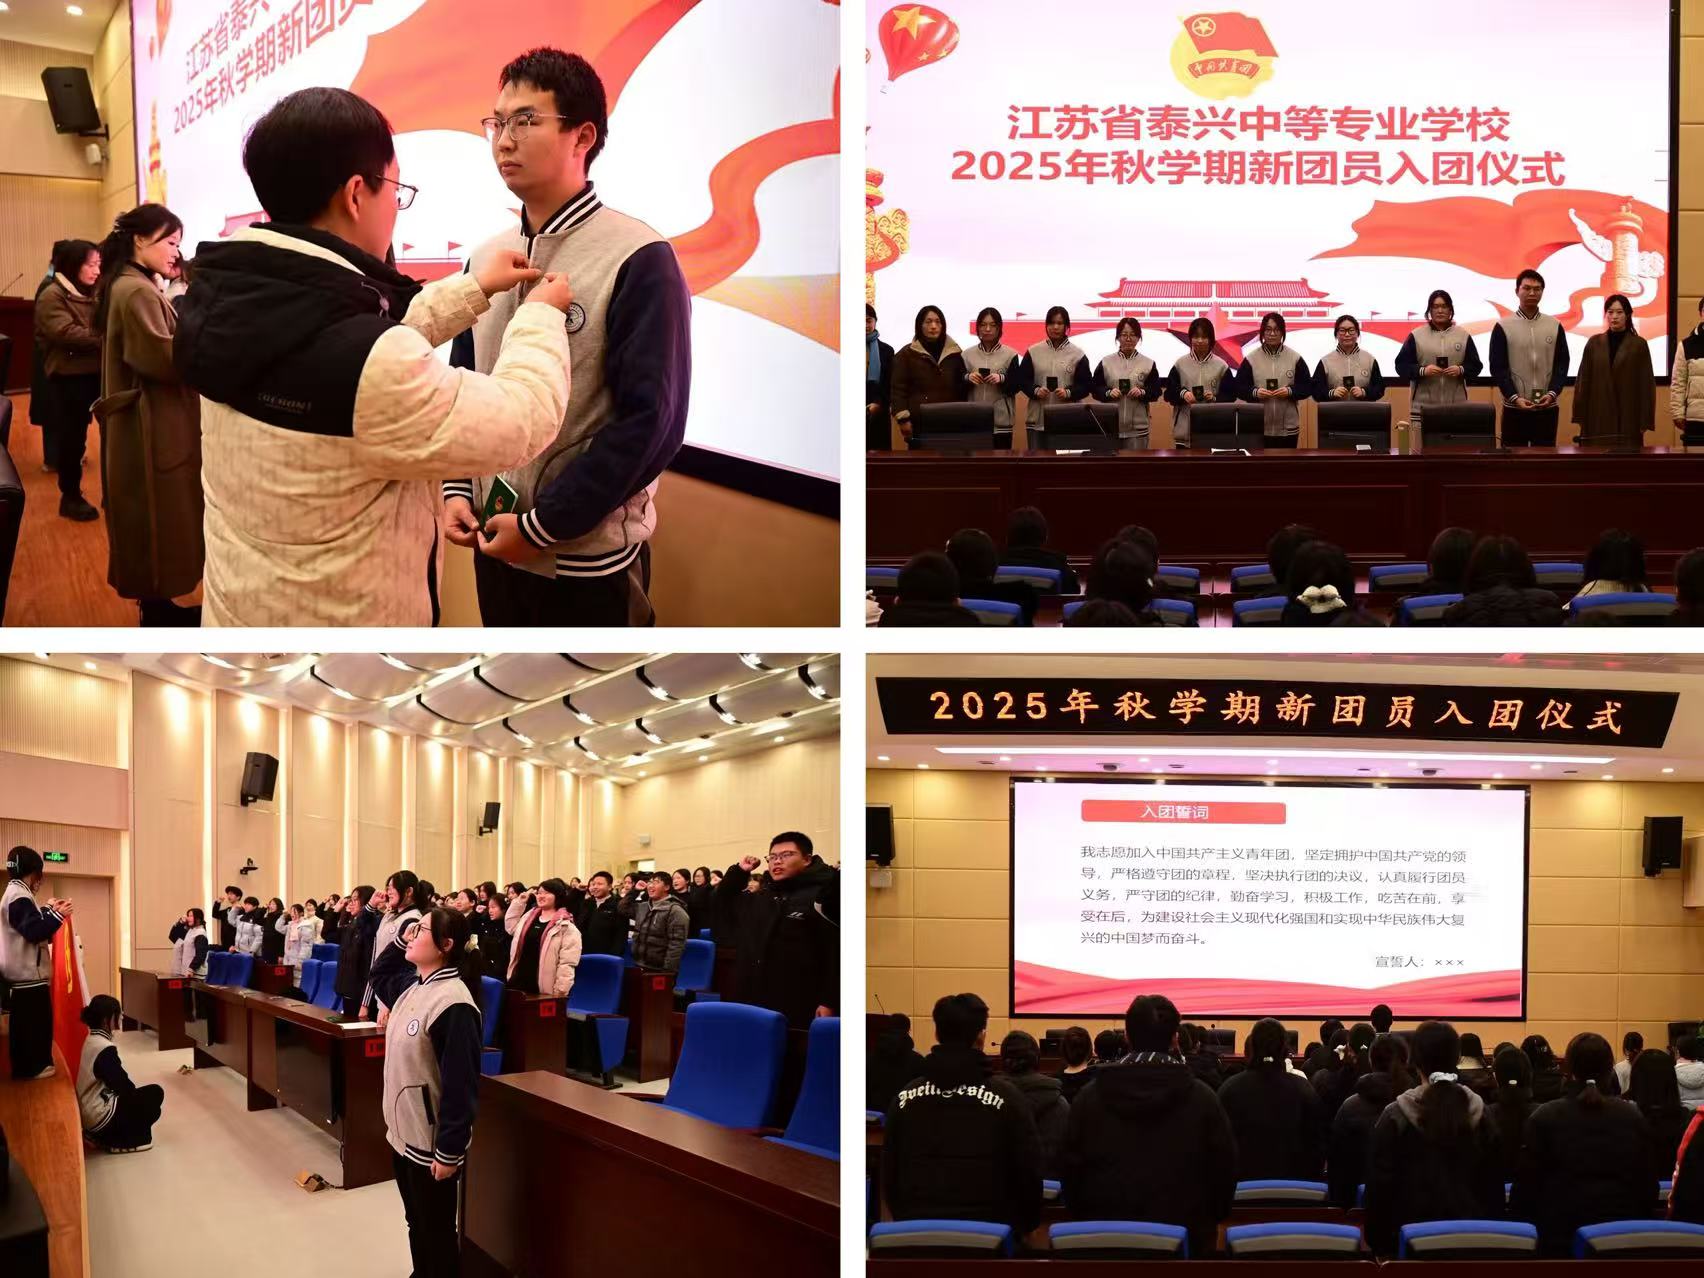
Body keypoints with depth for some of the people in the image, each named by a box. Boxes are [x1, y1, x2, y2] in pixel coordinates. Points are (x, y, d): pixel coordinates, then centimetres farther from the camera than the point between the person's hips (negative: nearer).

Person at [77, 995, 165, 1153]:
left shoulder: (92, 1040, 6)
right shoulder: (105, 1048, -23)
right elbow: (123, 1087, -18)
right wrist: (140, 1096, 1)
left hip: (89, 1112, 9)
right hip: (100, 1116, -9)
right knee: (155, 1094, -1)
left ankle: (101, 1135, 15)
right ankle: (117, 1142, 1)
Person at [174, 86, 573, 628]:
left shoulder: (237, 303, -5)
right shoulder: (370, 371, -29)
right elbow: (523, 419, -17)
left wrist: (473, 290, 19)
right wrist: (542, 315, 1)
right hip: (341, 623, -8)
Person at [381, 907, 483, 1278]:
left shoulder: (453, 1003, -25)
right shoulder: (412, 987, 3)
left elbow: (461, 1083, -24)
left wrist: (449, 1150, -22)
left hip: (431, 1141, -9)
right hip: (402, 1130, 9)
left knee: (436, 1233, 6)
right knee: (416, 1224, 22)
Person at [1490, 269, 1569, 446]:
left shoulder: (1555, 326, 7)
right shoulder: (1503, 327, 0)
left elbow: (1562, 364, 6)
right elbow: (1498, 368, -3)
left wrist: (1552, 393, -10)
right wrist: (1514, 398, -15)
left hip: (1547, 407, 2)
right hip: (1514, 407, -2)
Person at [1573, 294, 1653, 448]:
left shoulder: (1639, 345, 2)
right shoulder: (1594, 343, 8)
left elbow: (1646, 384, 1)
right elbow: (1583, 380, 7)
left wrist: (1645, 421, -4)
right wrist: (1580, 416, 2)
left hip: (1628, 417, -2)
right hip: (1598, 416, 2)